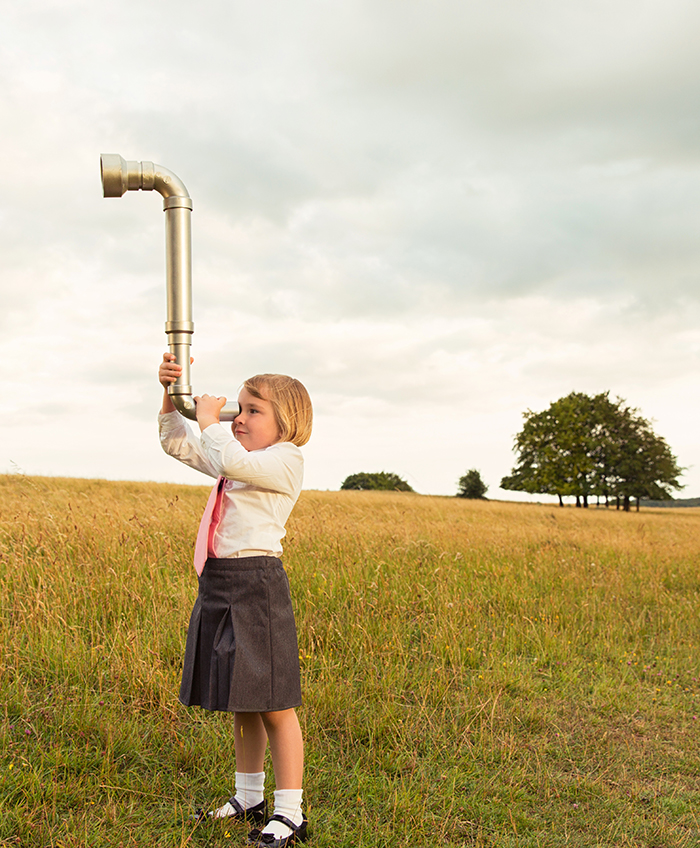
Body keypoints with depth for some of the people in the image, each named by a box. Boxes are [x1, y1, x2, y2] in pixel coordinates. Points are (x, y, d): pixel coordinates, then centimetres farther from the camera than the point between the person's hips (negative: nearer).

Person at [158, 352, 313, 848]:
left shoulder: (284, 461, -10)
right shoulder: (239, 459, 19)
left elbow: (232, 460, -29)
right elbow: (178, 445, 25)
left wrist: (209, 420, -11)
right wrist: (171, 397, 10)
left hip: (256, 583, -9)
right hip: (219, 584, 9)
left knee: (273, 705, -3)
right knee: (242, 705, 18)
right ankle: (249, 798, 32)